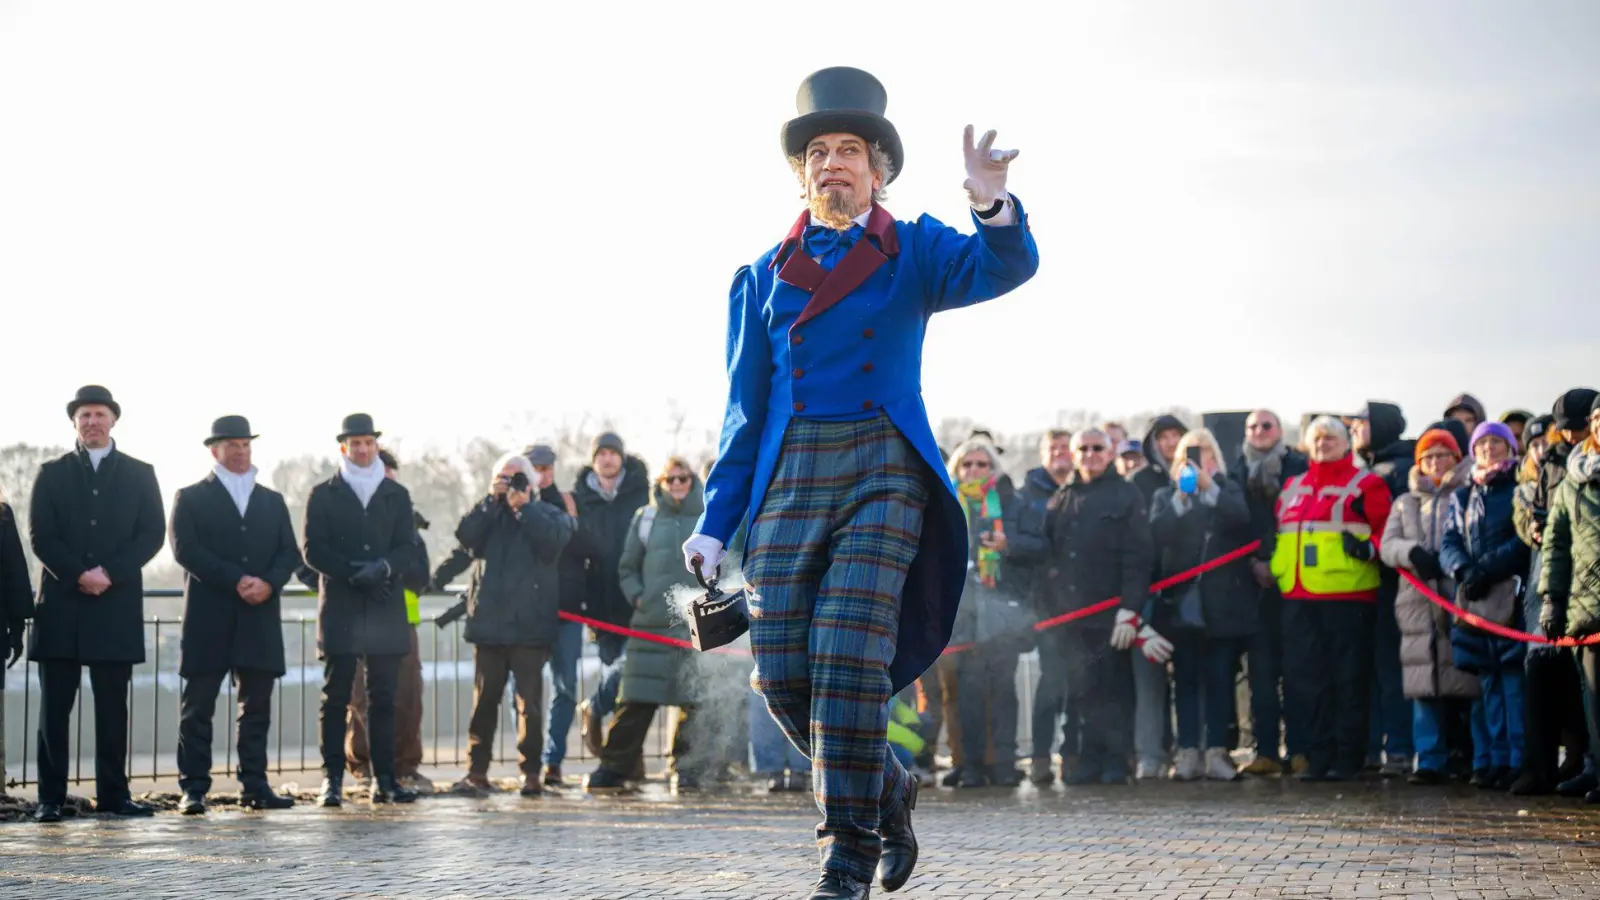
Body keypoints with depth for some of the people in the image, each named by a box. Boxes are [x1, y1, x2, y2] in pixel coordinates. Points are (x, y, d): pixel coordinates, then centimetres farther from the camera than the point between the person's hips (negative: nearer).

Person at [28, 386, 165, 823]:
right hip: (61, 605, 0)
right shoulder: (52, 473, 10)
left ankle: (113, 794, 7)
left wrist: (109, 572, -11)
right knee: (54, 707, 0)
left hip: (117, 605, 0)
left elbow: (153, 534, 2)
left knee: (112, 706, 2)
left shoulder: (139, 474, 11)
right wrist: (78, 575, -12)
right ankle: (50, 798, 1)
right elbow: (40, 537, 2)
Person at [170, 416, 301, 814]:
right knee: (197, 707, -3)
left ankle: (254, 786, 7)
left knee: (256, 707, 3)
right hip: (208, 619, -4)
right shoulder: (191, 498, 7)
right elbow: (186, 549, -6)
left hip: (260, 618, 4)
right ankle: (193, 789, -1)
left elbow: (290, 552, 10)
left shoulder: (272, 501, 19)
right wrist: (236, 581, -15)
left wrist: (268, 583, -10)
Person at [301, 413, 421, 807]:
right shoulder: (323, 495, 8)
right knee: (336, 697, -3)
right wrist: (354, 572, -14)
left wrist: (383, 567, -15)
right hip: (340, 609, -2)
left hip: (386, 609, 2)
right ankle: (332, 779, -3)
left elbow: (408, 549, 6)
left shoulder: (396, 494, 14)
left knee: (383, 699, 2)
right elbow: (312, 550, -1)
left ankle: (384, 780, 4)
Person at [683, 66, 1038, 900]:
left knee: (849, 658, -14)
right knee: (782, 673, -4)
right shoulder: (763, 276, 17)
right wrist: (716, 521, 8)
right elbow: (745, 407, 16)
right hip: (789, 479, 3)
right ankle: (886, 790, 21)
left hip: (885, 471, -3)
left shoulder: (914, 252, 11)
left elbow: (1004, 267, -9)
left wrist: (993, 206, -31)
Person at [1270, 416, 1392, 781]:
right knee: (1305, 679, 4)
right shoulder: (1292, 488, 21)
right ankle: (1318, 757, 11)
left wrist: (1371, 548, -21)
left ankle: (1347, 758, 1)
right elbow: (1277, 534, 28)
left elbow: (1387, 527, -3)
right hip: (1298, 598, 6)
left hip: (1347, 595, -6)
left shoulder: (1365, 484, 4)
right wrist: (1271, 563, 13)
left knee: (1349, 678, -3)